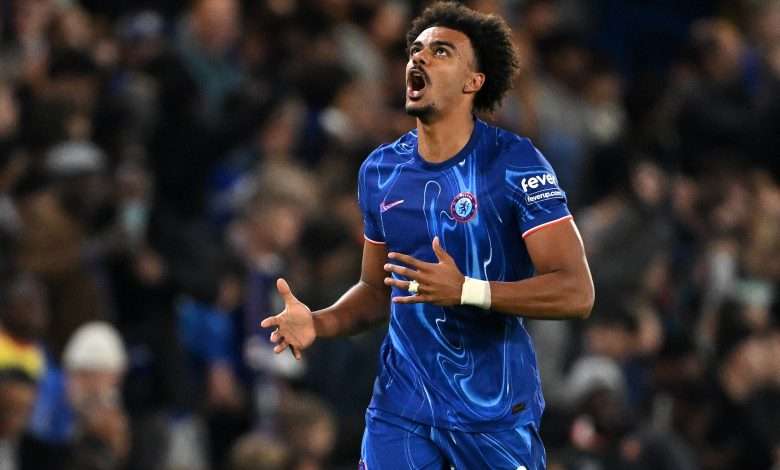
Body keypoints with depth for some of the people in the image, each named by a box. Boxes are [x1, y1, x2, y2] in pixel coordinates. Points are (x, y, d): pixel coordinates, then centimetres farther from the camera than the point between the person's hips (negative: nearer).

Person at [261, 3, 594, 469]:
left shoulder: (514, 163, -10)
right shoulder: (380, 170, 8)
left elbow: (576, 293, -16)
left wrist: (465, 290, -27)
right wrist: (320, 323, 0)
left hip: (496, 413, -4)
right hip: (401, 408, 4)